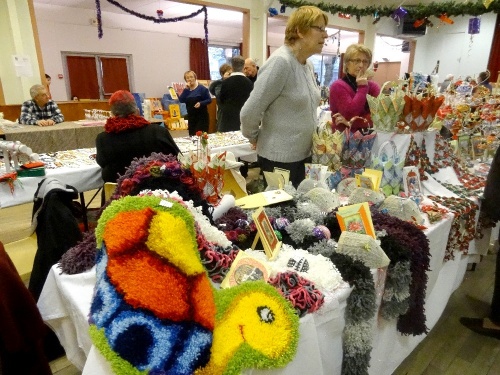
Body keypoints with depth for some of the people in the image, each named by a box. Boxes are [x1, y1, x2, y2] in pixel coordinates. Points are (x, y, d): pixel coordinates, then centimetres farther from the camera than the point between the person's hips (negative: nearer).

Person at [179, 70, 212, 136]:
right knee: (192, 135, 7)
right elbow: (181, 100, -5)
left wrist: (201, 103, -23)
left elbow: (209, 100, -6)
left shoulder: (202, 88, -5)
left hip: (202, 115, -5)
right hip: (191, 116, 5)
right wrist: (186, 89, -9)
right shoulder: (186, 89, 9)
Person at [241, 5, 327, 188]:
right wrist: (254, 138, -4)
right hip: (279, 158, -8)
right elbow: (249, 112, -19)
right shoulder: (280, 62, -20)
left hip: (303, 155, 8)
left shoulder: (308, 66, 8)